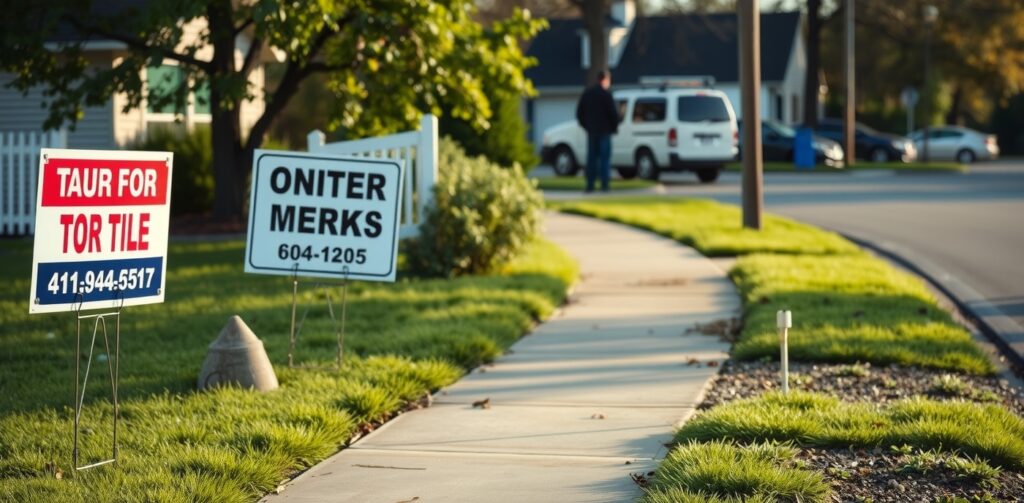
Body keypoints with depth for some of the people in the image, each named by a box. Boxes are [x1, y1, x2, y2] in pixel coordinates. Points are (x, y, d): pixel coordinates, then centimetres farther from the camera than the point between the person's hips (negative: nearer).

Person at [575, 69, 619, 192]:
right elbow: (613, 113, -14)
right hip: (604, 131, -5)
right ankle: (604, 184, -6)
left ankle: (590, 184, 6)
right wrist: (614, 127, 0)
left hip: (591, 131, 5)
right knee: (605, 157, -2)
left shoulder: (587, 93, 7)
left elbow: (579, 112, 13)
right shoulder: (606, 94, -12)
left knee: (592, 157, 9)